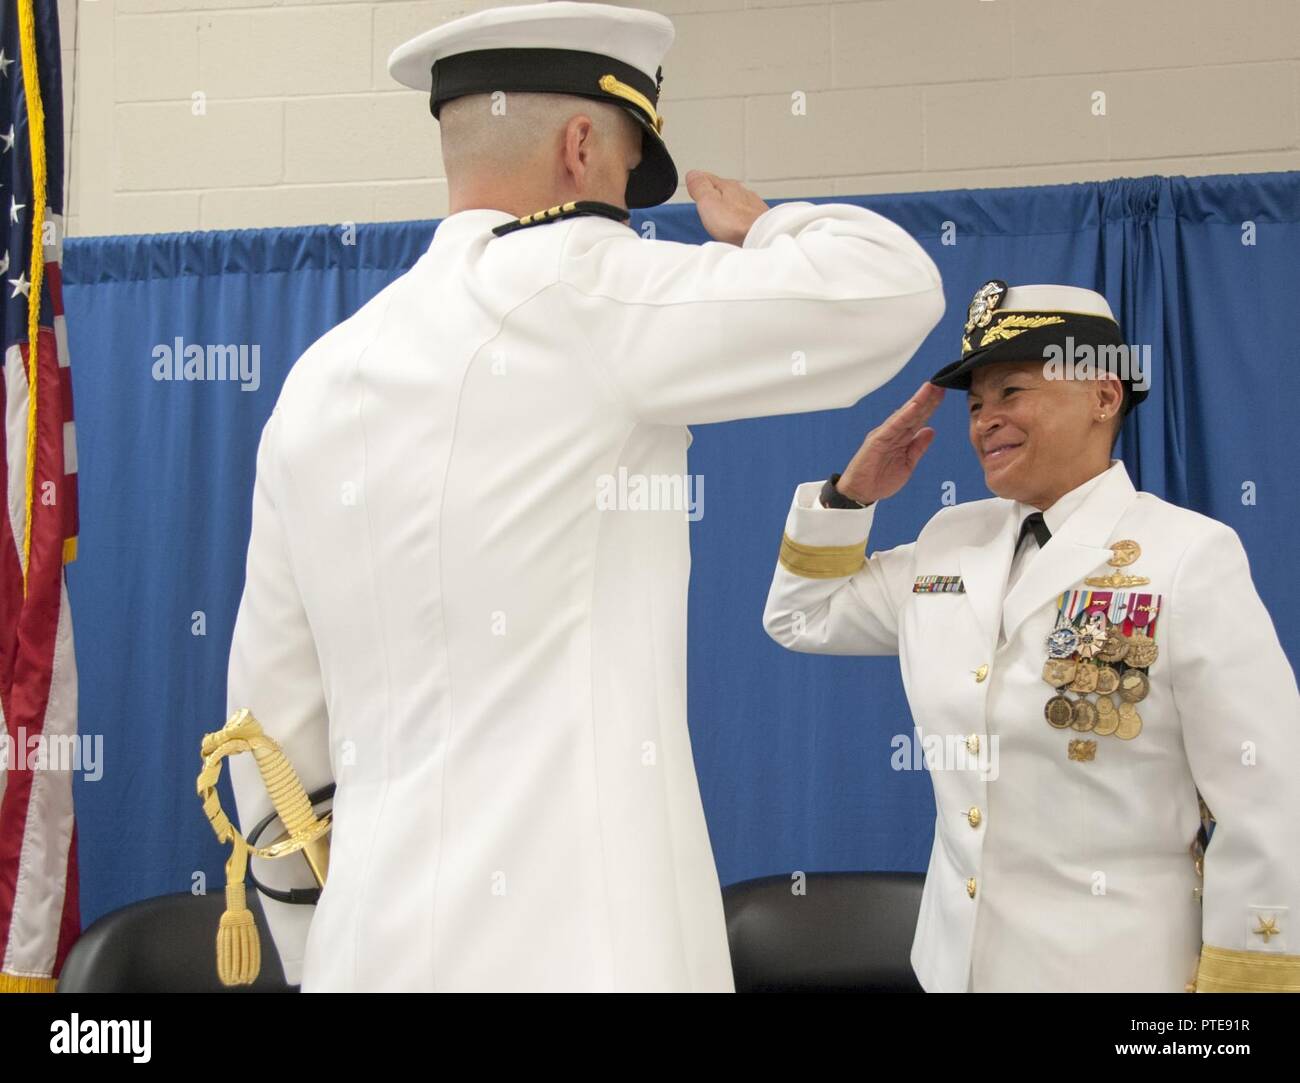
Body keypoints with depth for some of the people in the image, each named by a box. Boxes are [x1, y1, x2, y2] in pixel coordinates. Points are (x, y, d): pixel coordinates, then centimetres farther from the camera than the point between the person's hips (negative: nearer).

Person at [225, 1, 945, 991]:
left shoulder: (319, 378, 10)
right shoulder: (573, 294, -10)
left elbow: (277, 718, 14)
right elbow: (893, 286, -9)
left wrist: (316, 953, 23)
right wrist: (757, 227, 12)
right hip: (568, 942, -7)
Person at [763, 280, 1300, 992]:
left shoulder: (1190, 557, -13)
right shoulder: (949, 542, 5)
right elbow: (801, 619, 17)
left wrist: (1240, 979, -12)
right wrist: (851, 493, 3)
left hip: (1116, 963, -6)